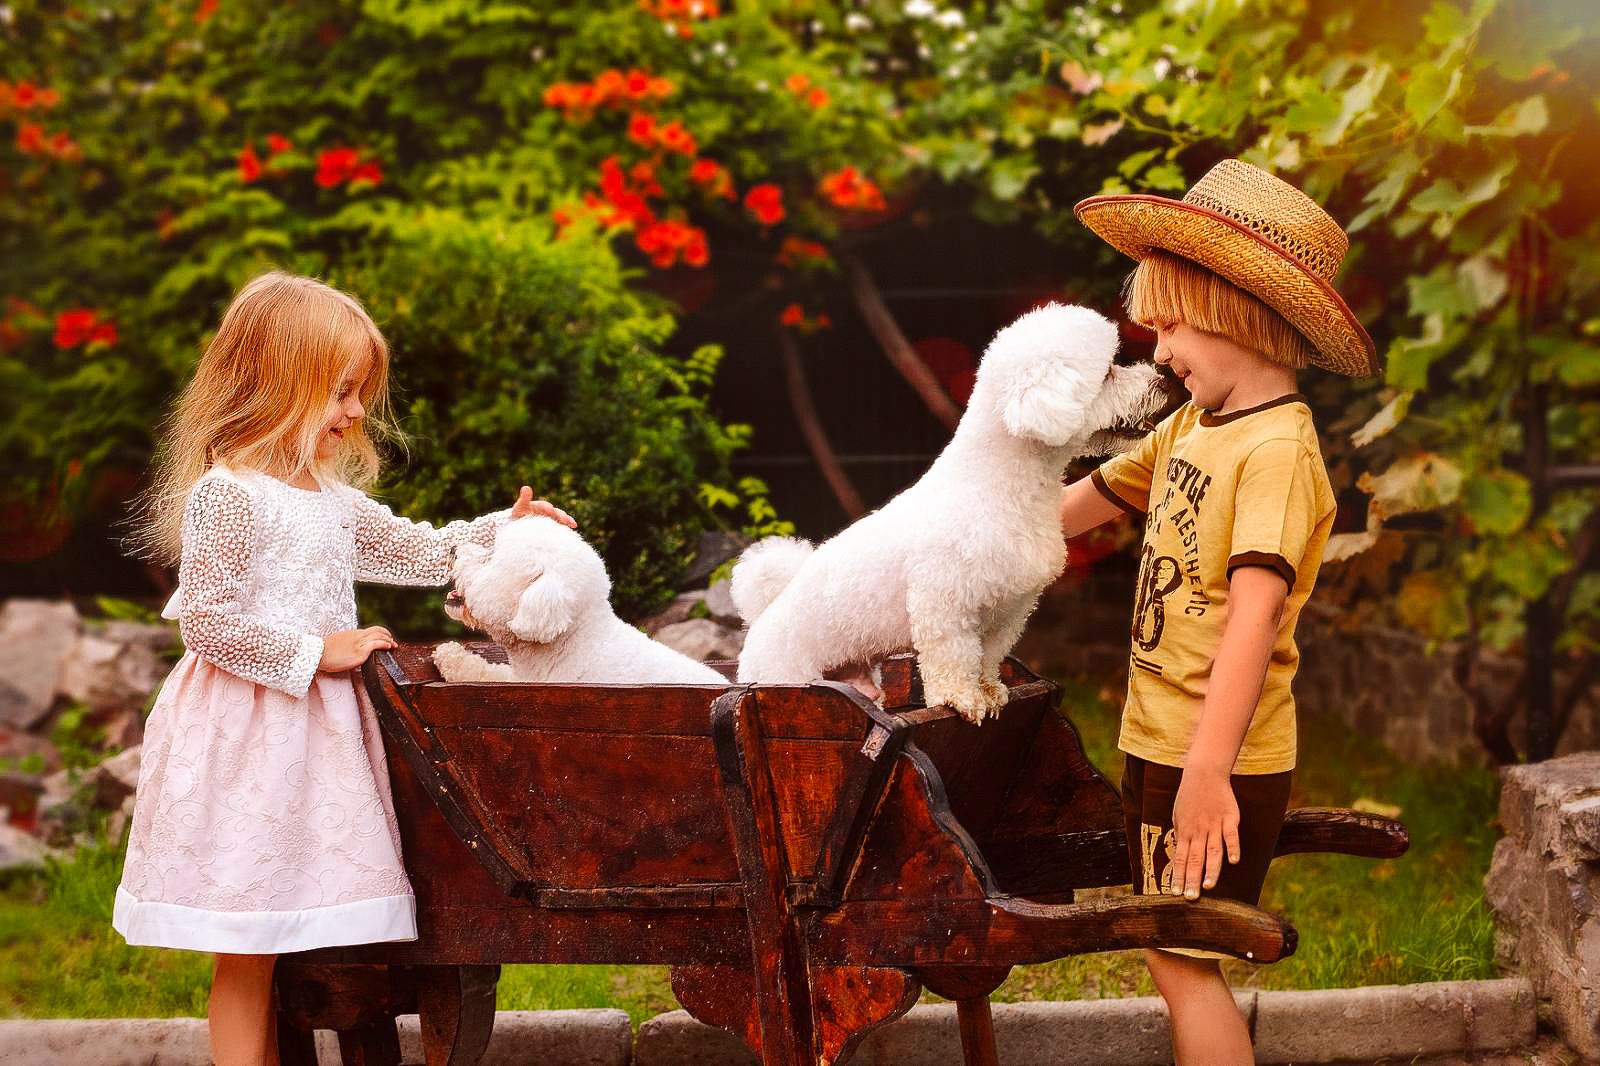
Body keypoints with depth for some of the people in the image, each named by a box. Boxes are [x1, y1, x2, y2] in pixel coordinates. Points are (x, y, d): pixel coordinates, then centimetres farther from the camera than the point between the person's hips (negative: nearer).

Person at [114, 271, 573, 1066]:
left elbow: (422, 553, 23)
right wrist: (315, 653, -16)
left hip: (315, 729, 8)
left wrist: (502, 528, 9)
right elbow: (207, 623, -19)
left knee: (282, 940, 12)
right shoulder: (227, 494, -14)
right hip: (248, 738, -8)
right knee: (247, 955, -3)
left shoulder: (333, 498, 13)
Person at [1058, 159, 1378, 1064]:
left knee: (1184, 959, -5)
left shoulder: (1278, 448, -20)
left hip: (1219, 758, -9)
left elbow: (1255, 611, -29)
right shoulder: (1189, 428, 9)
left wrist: (1207, 770, -35)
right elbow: (1081, 504, 22)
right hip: (1161, 742, 9)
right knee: (1177, 953, 15)